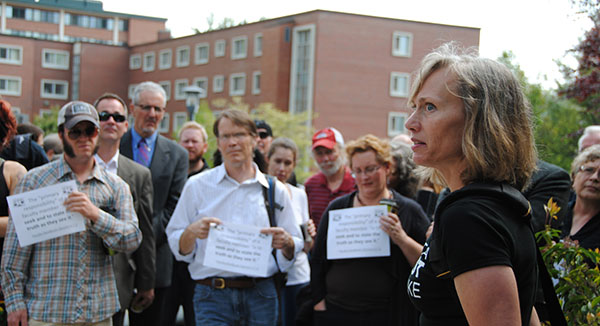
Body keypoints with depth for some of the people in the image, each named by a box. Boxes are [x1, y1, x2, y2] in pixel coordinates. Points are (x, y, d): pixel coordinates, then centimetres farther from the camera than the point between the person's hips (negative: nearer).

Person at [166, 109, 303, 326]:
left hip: (261, 294, 2)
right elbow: (177, 247, 5)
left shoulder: (275, 190, 10)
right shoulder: (197, 186, 7)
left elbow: (296, 247, 12)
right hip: (212, 296, -1)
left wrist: (286, 242, -10)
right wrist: (192, 232, -16)